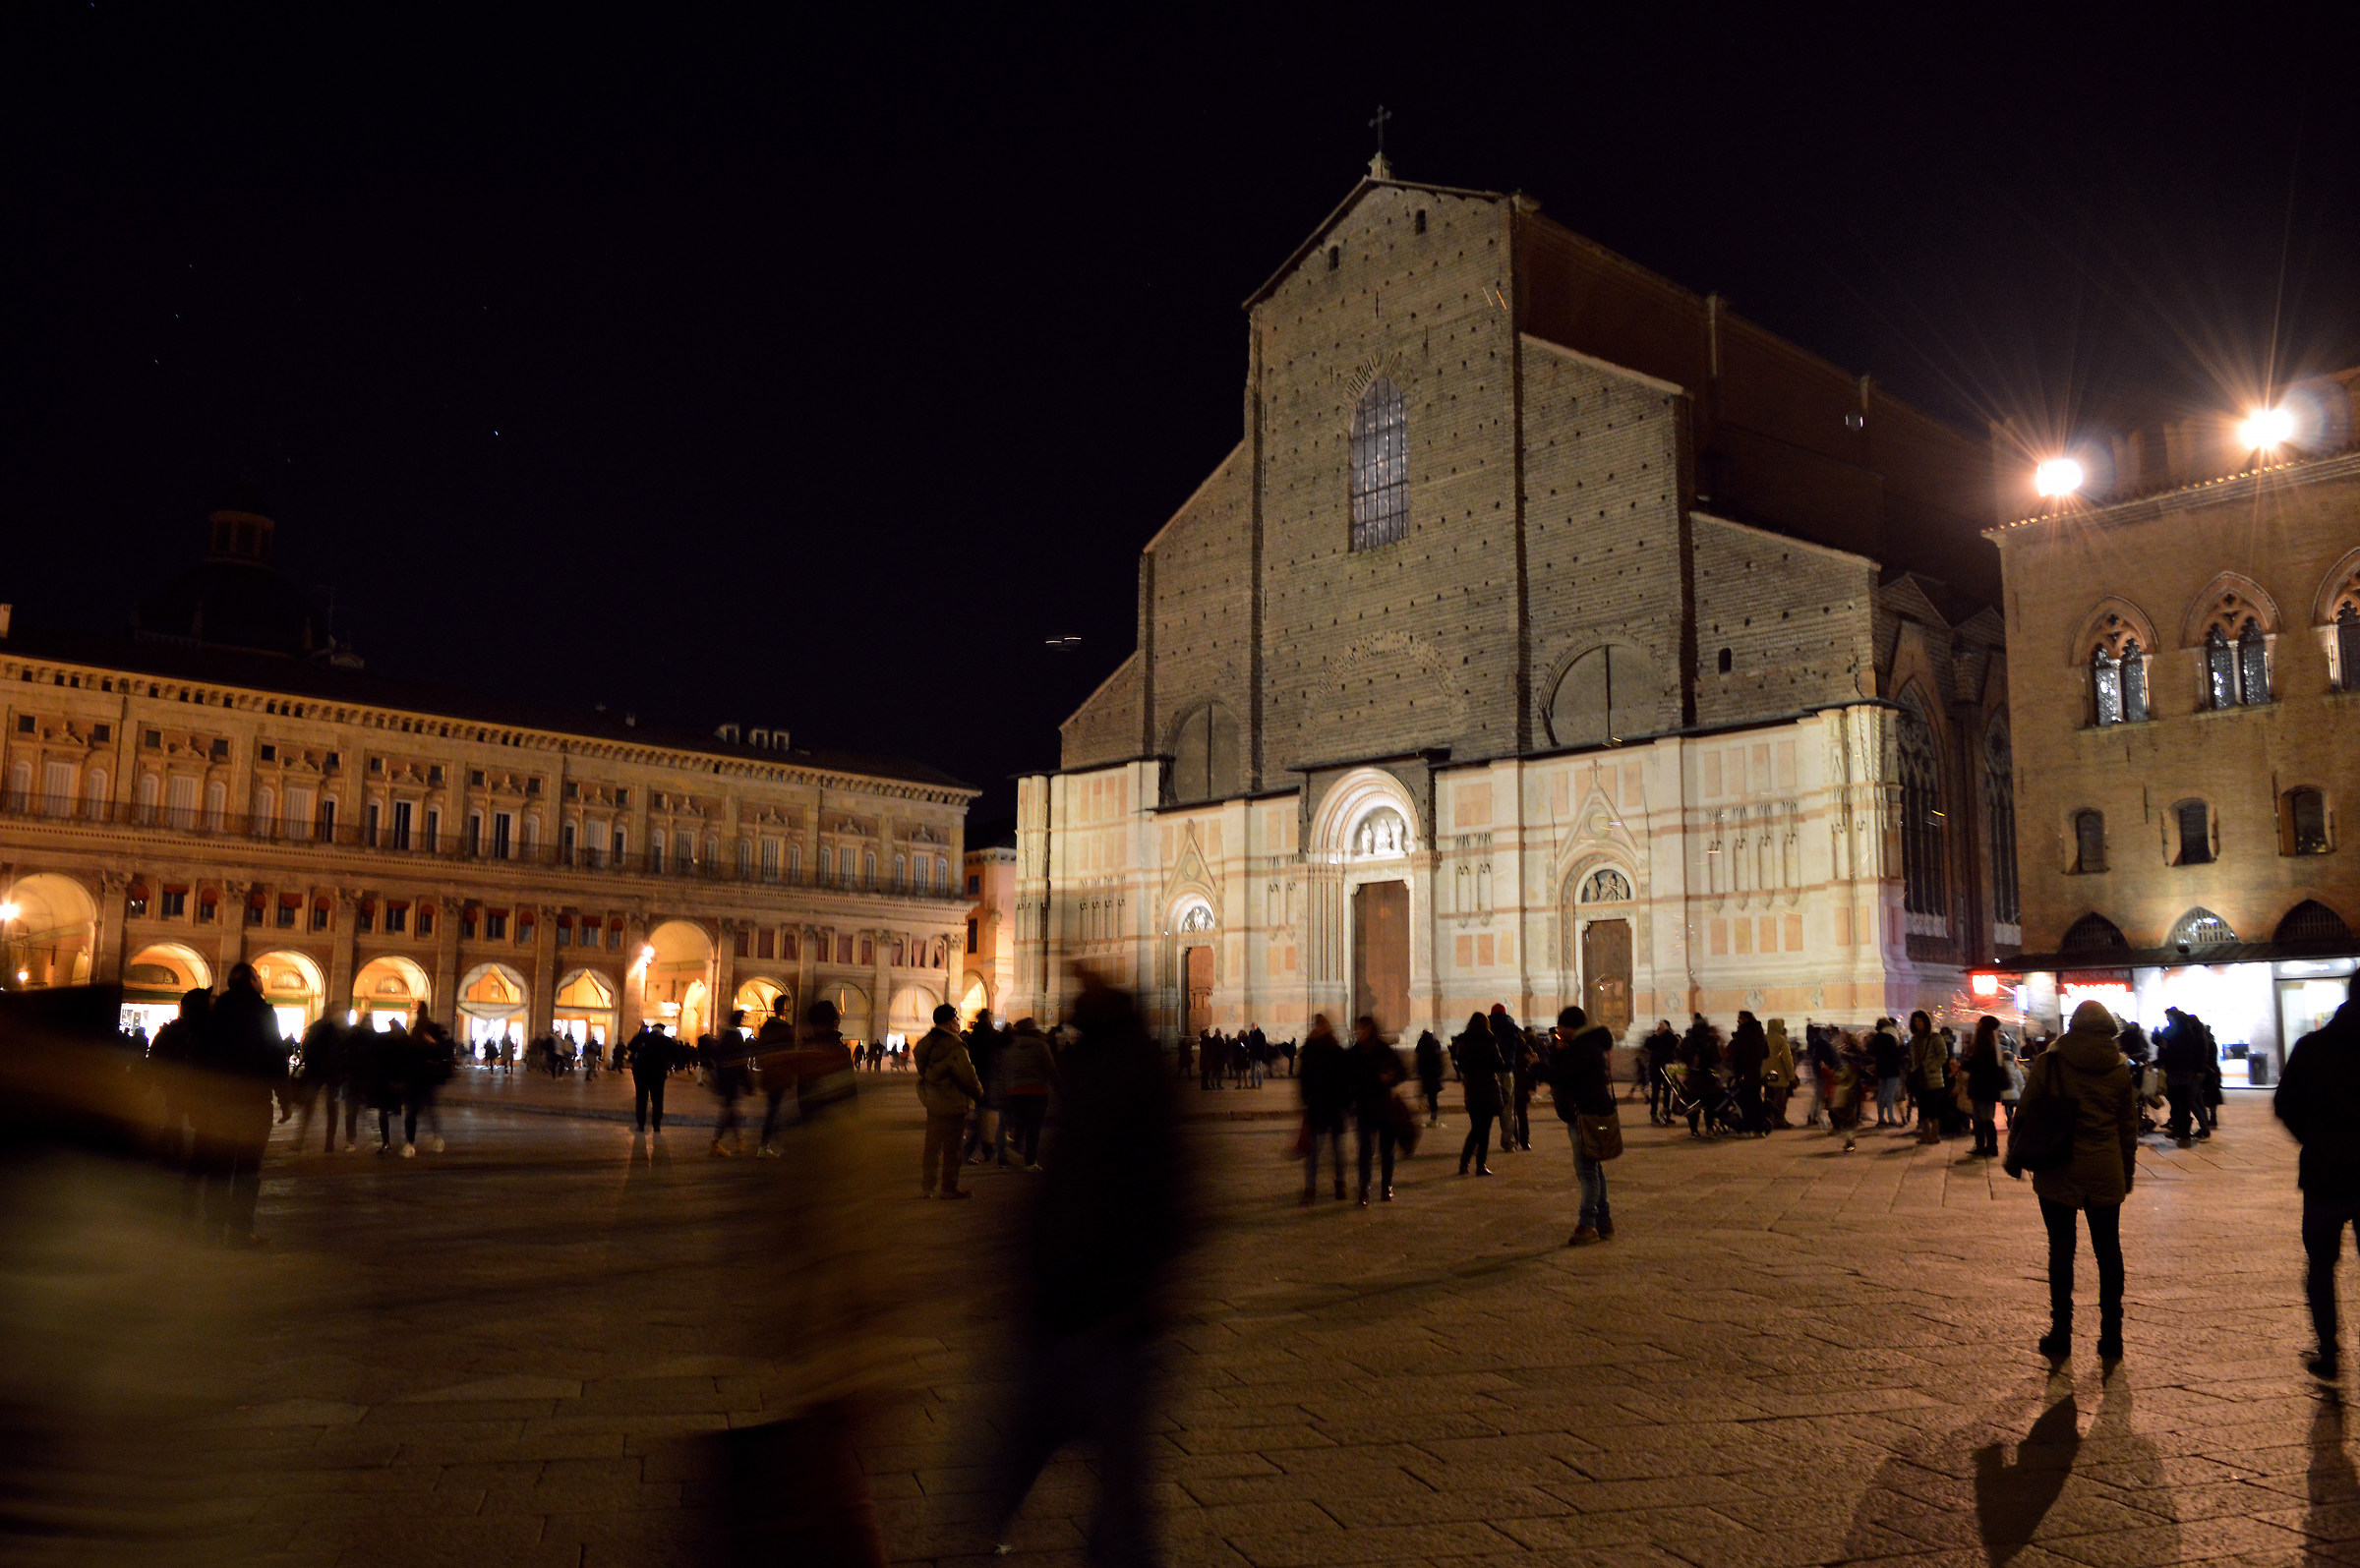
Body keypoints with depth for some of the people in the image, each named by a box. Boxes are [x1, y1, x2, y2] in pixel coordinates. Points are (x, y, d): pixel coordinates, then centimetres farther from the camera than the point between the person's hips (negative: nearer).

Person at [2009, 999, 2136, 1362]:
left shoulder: (2050, 1061, -5)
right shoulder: (2119, 1068, 2)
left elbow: (2027, 1111, -1)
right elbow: (2129, 1125, 9)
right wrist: (2127, 1171, 20)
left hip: (2058, 1172, -2)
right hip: (2106, 1175, 2)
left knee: (2061, 1249, 4)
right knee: (2108, 1250, 11)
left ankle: (2061, 1335, 8)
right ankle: (2111, 1339, 14)